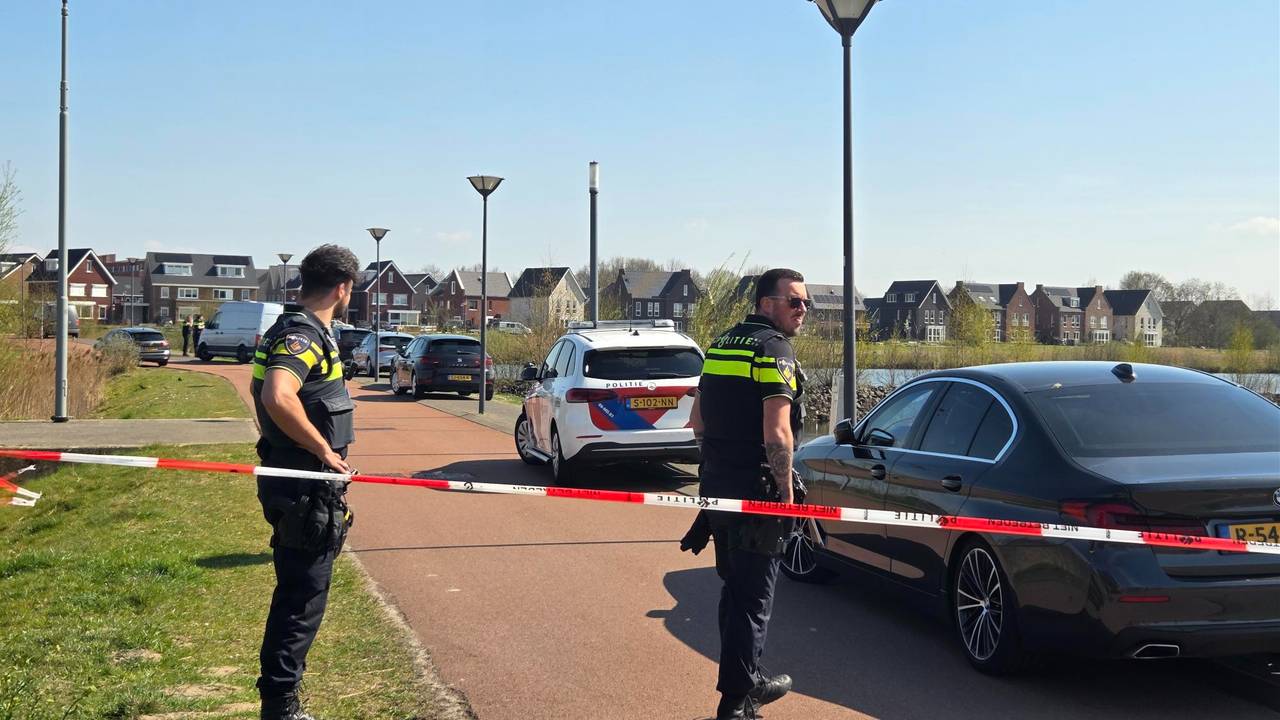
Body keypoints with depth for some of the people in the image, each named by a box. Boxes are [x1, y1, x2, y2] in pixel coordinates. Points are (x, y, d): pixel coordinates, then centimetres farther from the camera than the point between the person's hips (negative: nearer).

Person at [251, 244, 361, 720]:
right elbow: (278, 397, -37)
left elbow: (264, 390, 29)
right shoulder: (305, 336, -19)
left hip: (289, 483, 10)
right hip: (306, 492, -10)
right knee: (303, 599, -1)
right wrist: (324, 449, -26)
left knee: (296, 593, 19)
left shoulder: (287, 330, 13)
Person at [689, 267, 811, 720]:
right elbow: (777, 434, -21)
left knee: (735, 589, 20)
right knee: (753, 598, -1)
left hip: (716, 488, 9)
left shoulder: (722, 344, 14)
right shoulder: (774, 348, -13)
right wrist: (786, 491, -13)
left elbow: (698, 422, 20)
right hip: (756, 493, -9)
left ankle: (748, 682, 33)